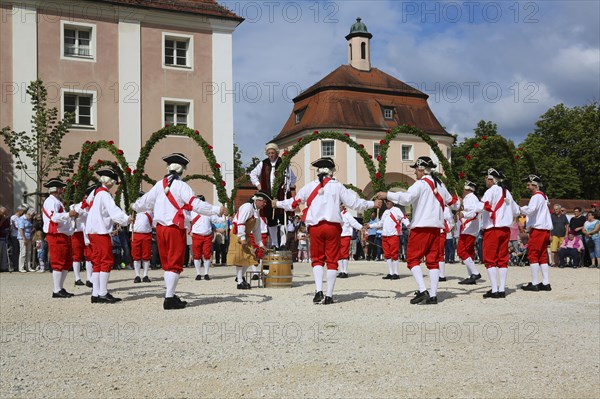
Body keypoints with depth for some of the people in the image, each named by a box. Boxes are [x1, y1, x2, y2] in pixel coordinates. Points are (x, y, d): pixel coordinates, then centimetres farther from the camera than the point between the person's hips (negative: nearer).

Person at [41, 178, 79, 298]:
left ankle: (61, 288, 19)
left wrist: (71, 215, 19)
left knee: (67, 262, 13)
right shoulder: (51, 201, -11)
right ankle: (57, 291, -3)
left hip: (64, 236, 10)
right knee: (58, 263, -7)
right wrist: (68, 214, -28)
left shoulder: (57, 202, 22)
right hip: (56, 237, -10)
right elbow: (54, 217, -27)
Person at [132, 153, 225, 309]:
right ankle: (169, 299, -1)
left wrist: (135, 207, 37)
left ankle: (171, 295, 21)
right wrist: (217, 210, -14)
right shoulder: (181, 186, -11)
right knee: (175, 264, 0)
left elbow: (146, 201, 17)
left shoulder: (159, 185, 6)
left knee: (167, 263, 15)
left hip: (160, 228, 6)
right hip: (175, 229, -6)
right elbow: (196, 205, -18)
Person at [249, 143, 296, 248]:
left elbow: (293, 178, 11)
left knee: (283, 220, -9)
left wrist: (288, 186, 1)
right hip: (267, 197, 3)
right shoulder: (263, 164, 9)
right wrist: (257, 184, 13)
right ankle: (274, 244, 20)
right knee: (271, 221, 9)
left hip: (281, 197, -3)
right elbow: (253, 174, 24)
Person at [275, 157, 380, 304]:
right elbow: (354, 203, 1)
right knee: (332, 261, 6)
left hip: (315, 227, 1)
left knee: (317, 259, 12)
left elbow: (294, 203, 14)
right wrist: (373, 204, 15)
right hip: (333, 227, -1)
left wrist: (278, 204, 31)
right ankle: (329, 296, 7)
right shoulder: (337, 186, 1)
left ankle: (319, 291, -5)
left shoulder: (310, 186, 5)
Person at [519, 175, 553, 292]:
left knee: (533, 255, -6)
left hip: (537, 229, -9)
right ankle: (546, 283, 9)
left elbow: (530, 210, -23)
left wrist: (520, 209, -6)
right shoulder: (544, 196, 21)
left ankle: (534, 284, -7)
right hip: (545, 229, 9)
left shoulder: (536, 196, -10)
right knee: (543, 256, 10)